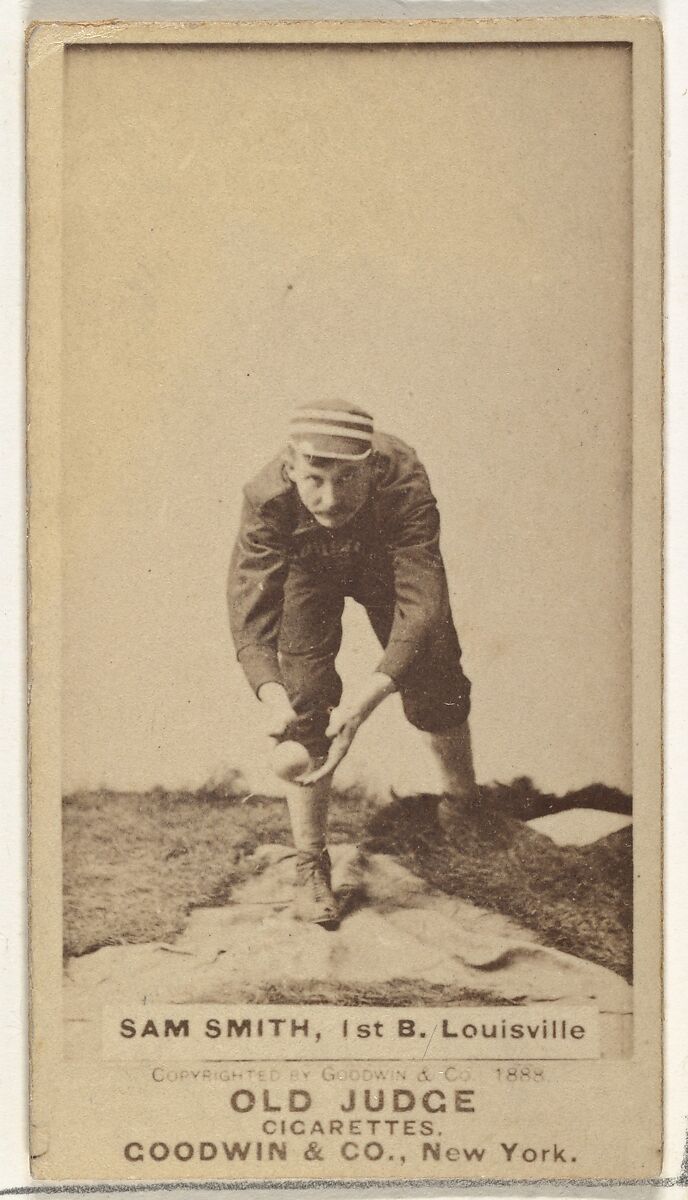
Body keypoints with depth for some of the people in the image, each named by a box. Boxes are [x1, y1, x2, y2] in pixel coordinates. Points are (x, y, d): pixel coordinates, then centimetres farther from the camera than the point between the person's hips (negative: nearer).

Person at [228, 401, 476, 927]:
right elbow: (250, 610, -42)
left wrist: (364, 700, -58)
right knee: (305, 707, -10)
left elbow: (421, 604, -46)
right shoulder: (267, 498, -40)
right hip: (308, 566, 0)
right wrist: (272, 695, -60)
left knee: (435, 683, 4)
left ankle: (465, 805, 33)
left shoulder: (404, 483, -43)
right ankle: (310, 864, 4)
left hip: (388, 560, 0)